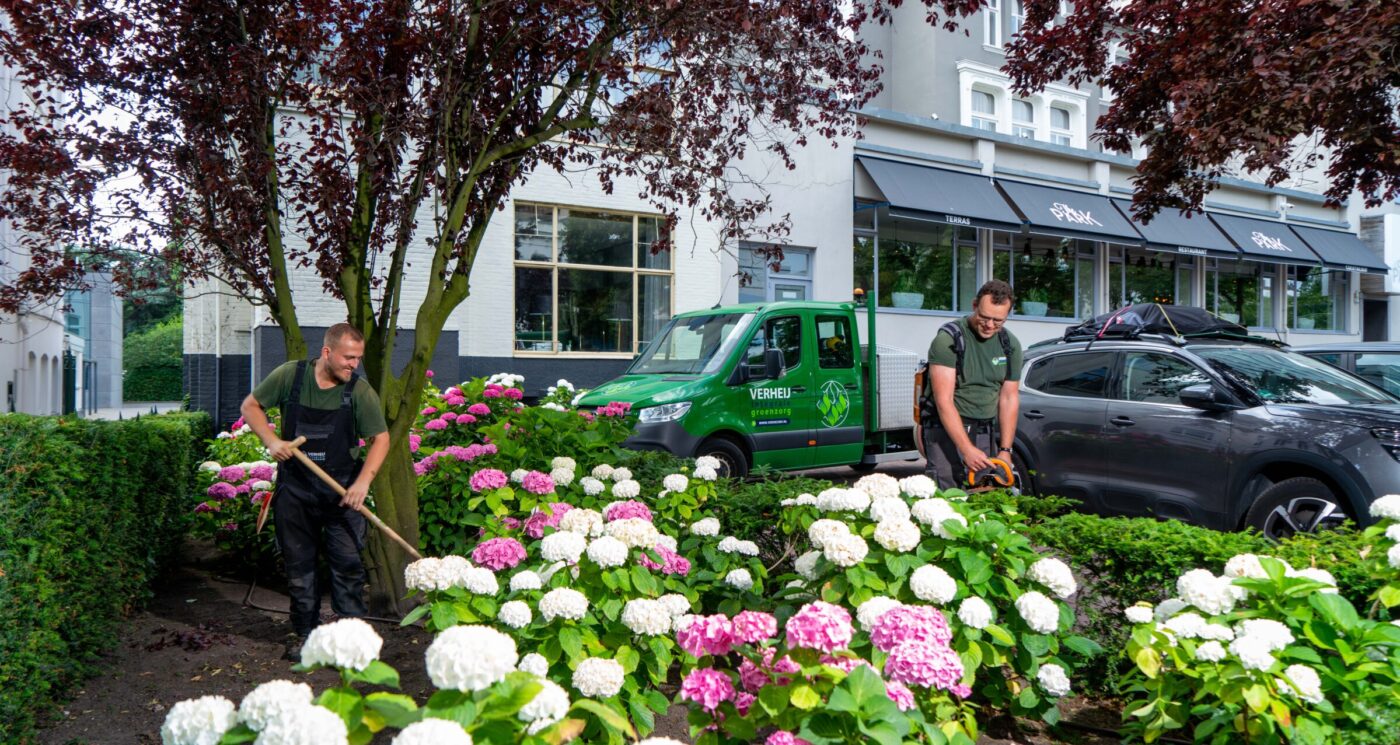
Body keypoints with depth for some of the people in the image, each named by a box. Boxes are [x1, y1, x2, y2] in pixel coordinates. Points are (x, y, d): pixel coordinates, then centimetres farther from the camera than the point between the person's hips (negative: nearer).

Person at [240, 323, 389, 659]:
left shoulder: (360, 390, -8)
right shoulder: (289, 375, -5)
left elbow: (381, 438, -6)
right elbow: (250, 406, 5)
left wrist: (363, 481, -19)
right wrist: (271, 441, -11)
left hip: (342, 489, -1)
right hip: (295, 488, 1)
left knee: (348, 562, -2)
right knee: (299, 564, 10)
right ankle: (303, 633, 24)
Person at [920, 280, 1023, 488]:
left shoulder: (1010, 345, 6)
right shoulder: (948, 338, -12)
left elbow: (1009, 398, 9)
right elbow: (943, 400, -18)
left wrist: (1005, 450, 0)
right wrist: (967, 449, -25)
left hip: (987, 432, 5)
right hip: (946, 429, -5)